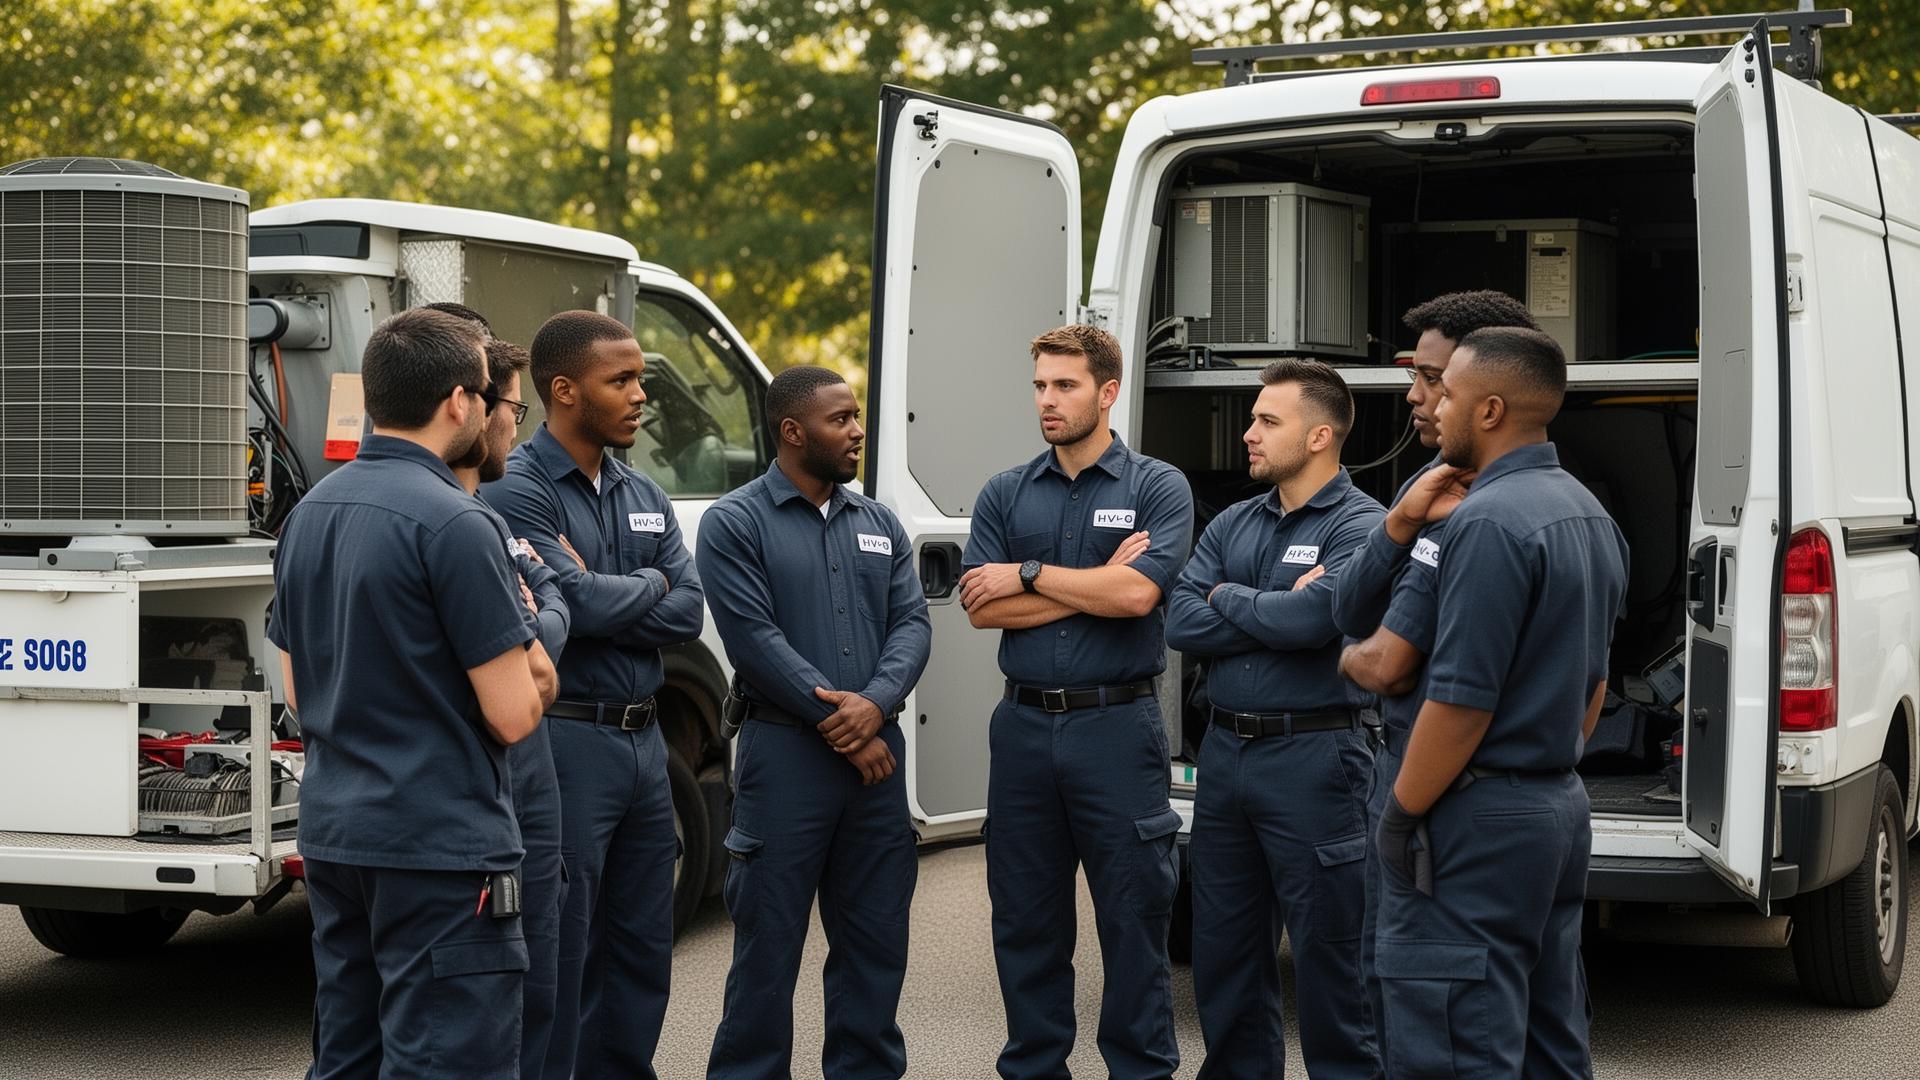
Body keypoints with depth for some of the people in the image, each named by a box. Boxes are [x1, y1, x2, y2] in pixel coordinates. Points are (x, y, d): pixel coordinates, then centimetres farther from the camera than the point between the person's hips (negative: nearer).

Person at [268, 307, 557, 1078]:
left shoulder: (310, 513, 9)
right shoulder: (451, 523, -17)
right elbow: (512, 715, -17)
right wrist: (534, 673, 3)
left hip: (333, 833, 9)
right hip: (439, 846, -9)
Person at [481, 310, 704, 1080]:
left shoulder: (644, 497, 13)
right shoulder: (518, 491, -10)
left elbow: (687, 613, 2)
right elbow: (580, 605, -22)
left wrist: (602, 599, -13)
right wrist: (646, 584, -3)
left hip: (642, 740, 8)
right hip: (567, 741, -8)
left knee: (641, 950, 13)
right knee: (559, 953, -2)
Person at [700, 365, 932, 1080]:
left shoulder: (879, 524, 14)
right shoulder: (736, 524, -4)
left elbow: (912, 623, 5)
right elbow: (756, 639, -12)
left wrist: (874, 704, -15)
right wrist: (843, 729, -14)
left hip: (876, 752, 5)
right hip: (785, 752, -5)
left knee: (876, 939, 10)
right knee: (768, 945, 0)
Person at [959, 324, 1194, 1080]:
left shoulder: (1157, 488, 0)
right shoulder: (1004, 495, 9)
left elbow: (1136, 594, -16)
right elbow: (982, 609, -3)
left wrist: (1028, 576, -8)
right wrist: (1095, 584, -9)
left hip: (1117, 726, -3)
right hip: (1024, 726, 4)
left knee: (1132, 918, 1)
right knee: (1025, 922, 10)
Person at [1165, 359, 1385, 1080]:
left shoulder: (1359, 525, -7)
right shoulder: (1232, 525, 13)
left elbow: (1314, 618, -24)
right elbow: (1179, 622, 0)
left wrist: (1227, 598, -6)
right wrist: (1279, 610, -12)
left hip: (1312, 756, -7)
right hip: (1225, 750, 7)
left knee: (1326, 950, 1)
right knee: (1224, 949, 14)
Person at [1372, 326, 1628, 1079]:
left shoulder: (1490, 521, -19)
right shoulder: (1586, 514, 12)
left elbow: (1462, 700, -21)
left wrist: (1398, 819, -12)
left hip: (1480, 820, -10)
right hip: (1559, 806, 10)